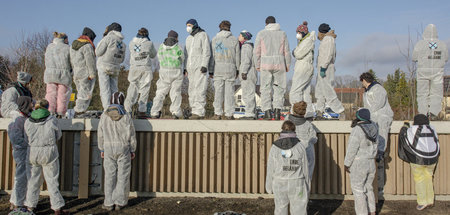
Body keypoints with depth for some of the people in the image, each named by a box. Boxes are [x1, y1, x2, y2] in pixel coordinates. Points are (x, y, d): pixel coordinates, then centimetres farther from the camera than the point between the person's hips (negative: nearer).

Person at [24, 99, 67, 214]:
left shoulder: (28, 121, -1)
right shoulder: (52, 120, -10)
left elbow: (27, 137, 8)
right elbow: (58, 135, 2)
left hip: (32, 152, 3)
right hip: (49, 152, -3)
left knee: (33, 178, 17)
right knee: (52, 180, 4)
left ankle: (30, 205, 25)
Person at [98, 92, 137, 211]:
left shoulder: (104, 116, -2)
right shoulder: (126, 116, -8)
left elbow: (101, 135, 3)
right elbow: (131, 135, -4)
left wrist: (102, 149, 13)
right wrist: (132, 150, 6)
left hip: (109, 148, 2)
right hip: (123, 148, -2)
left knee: (110, 175, 7)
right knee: (123, 175, 6)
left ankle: (109, 203, 12)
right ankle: (120, 202, 10)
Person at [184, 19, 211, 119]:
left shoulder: (203, 35, -2)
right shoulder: (189, 38, 19)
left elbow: (207, 51, -9)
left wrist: (204, 65, -18)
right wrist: (185, 67, 13)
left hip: (200, 66, -7)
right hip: (190, 67, 8)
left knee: (199, 89, -13)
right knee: (192, 89, 4)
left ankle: (200, 112, -14)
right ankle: (195, 111, 7)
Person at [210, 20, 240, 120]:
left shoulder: (215, 39, 4)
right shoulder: (234, 40, 4)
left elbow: (212, 55, 2)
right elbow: (237, 56, 5)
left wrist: (211, 70, 6)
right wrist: (238, 69, 13)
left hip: (218, 69, 0)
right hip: (231, 69, 0)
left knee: (218, 91, 2)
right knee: (229, 91, 2)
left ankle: (218, 113, 1)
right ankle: (229, 114, 3)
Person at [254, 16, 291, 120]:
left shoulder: (261, 33, 4)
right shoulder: (282, 33, 7)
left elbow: (256, 51, 1)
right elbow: (287, 52, 5)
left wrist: (257, 65, 8)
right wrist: (287, 66, 12)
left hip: (265, 64, -1)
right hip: (279, 64, 1)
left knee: (266, 88, 4)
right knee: (279, 88, 6)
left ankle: (267, 111, -3)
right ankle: (277, 110, -4)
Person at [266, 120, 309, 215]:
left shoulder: (275, 147, -7)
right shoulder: (299, 146, -8)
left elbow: (271, 169, -3)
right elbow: (305, 168, -4)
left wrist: (269, 187, 9)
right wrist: (307, 188, 8)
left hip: (280, 185, 1)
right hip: (297, 185, -1)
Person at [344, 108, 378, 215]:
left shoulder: (357, 130, -22)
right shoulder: (373, 126, -1)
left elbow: (352, 149, -19)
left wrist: (347, 164, -8)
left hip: (358, 165, -7)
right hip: (371, 164, 7)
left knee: (358, 191, 4)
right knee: (368, 189, 21)